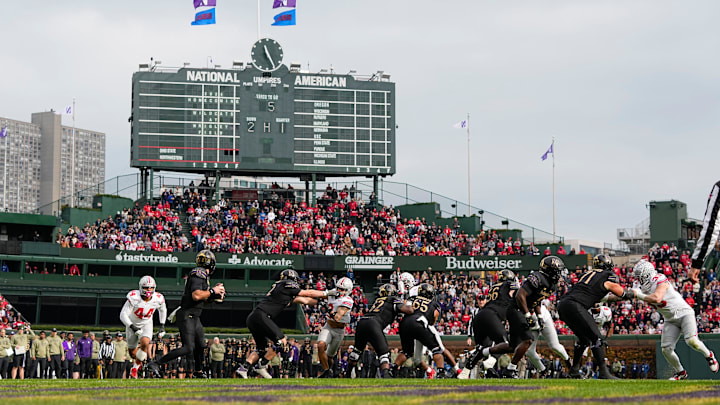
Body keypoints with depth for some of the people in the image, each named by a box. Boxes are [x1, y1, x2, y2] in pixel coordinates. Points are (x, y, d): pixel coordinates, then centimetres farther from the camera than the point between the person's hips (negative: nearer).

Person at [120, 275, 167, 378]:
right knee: (132, 352, 8)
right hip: (132, 324, -1)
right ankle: (138, 360, 46)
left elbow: (162, 310, 6)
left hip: (146, 324, 1)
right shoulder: (134, 297, -29)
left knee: (145, 343, -28)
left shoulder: (158, 299, -18)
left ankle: (135, 368, -10)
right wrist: (132, 327, -38)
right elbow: (123, 315, -27)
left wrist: (162, 326, 5)